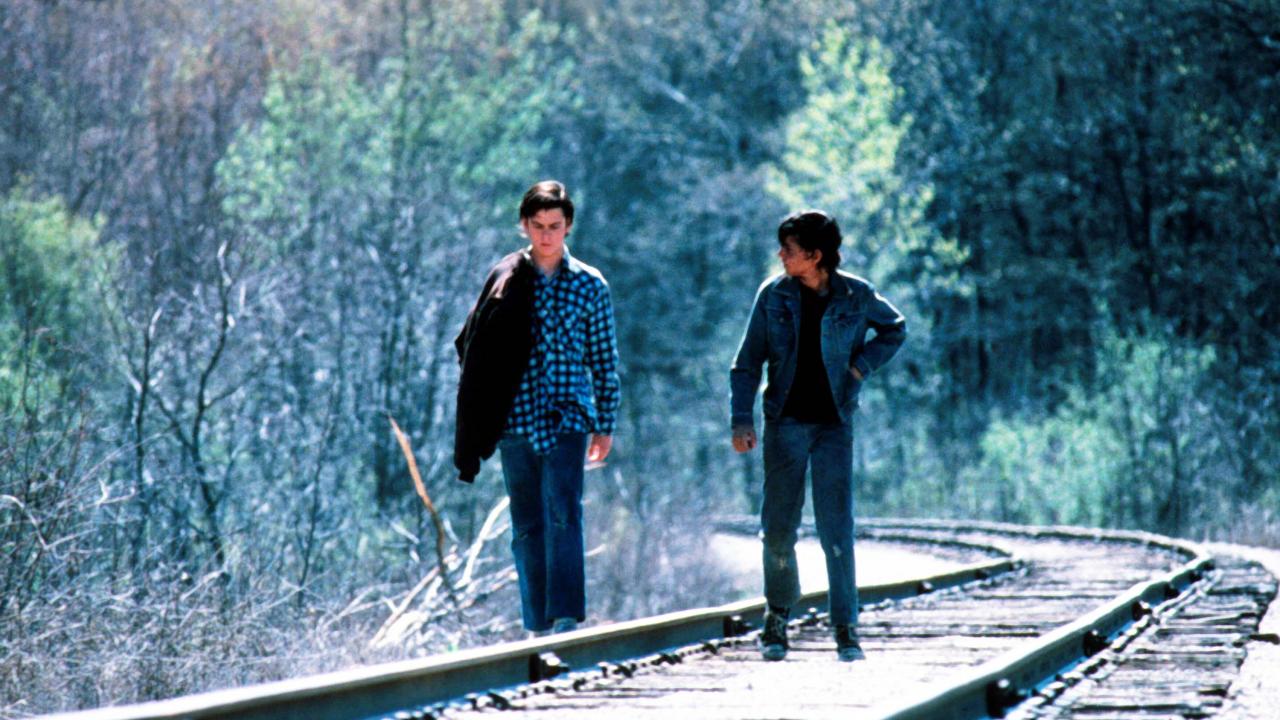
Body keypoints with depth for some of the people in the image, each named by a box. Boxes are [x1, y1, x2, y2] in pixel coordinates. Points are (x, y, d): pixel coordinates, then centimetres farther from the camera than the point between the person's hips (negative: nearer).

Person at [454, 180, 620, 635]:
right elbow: (473, 345, 10)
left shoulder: (590, 285, 6)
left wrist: (605, 425, 6)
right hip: (515, 421, 2)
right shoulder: (504, 280, 7)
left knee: (563, 514, -18)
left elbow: (604, 359, 9)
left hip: (567, 417, -2)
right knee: (527, 526, 5)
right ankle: (538, 626, 12)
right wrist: (478, 417, 4)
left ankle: (566, 617, -25)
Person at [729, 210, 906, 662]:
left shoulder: (857, 297, -2)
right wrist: (742, 419, -7)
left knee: (837, 529, -6)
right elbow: (748, 362, 3)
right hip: (786, 422, 1)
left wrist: (862, 365, 1)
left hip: (833, 424, -1)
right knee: (778, 528, 2)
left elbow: (895, 328, 17)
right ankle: (778, 615, 21)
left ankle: (846, 628, -1)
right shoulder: (774, 294, -1)